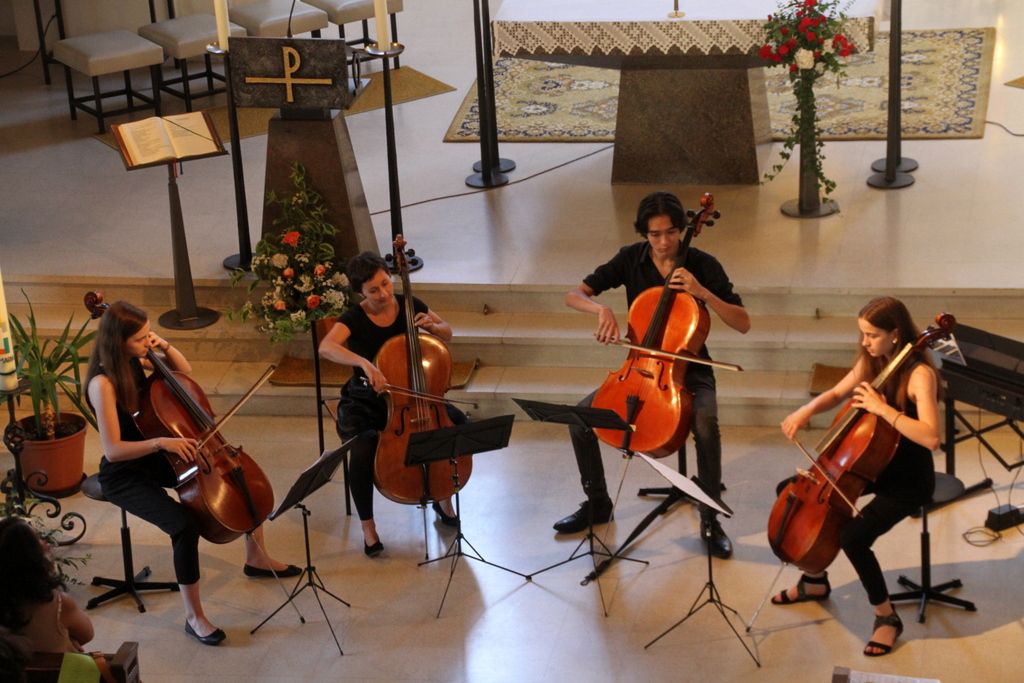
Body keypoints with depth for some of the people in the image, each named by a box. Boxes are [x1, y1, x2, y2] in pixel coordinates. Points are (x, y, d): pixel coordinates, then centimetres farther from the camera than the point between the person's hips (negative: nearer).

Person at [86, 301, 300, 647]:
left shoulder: (135, 360, -3)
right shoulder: (103, 384, -26)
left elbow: (186, 373, 11)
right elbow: (113, 450, -29)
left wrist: (166, 348, -8)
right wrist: (161, 442, -40)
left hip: (154, 461, 9)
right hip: (124, 475, -9)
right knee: (186, 525, -32)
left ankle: (256, 558, 29)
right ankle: (194, 617, -16)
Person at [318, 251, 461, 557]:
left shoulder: (408, 305, -6)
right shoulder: (354, 319, -19)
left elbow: (448, 333, 10)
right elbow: (326, 347, -40)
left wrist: (432, 326, -14)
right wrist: (364, 362, -55)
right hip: (364, 403, -4)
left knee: (458, 423, -17)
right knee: (363, 451, -34)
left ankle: (443, 498, 8)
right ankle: (367, 526, -10)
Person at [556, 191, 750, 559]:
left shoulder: (703, 265, -10)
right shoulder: (631, 259, -3)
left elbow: (743, 323, -12)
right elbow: (574, 295, -4)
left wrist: (703, 292, -26)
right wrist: (602, 309, -26)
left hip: (689, 369, -3)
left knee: (706, 424, -35)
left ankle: (710, 520, -16)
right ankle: (597, 503, 8)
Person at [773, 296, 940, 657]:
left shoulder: (919, 374, -24)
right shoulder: (871, 361, -1)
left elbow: (930, 438, -36)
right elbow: (837, 394, 13)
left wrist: (883, 409, -37)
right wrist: (807, 410, -7)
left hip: (908, 479, -8)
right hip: (873, 464, 9)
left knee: (852, 537, -28)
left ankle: (887, 617, -4)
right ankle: (815, 581, 26)